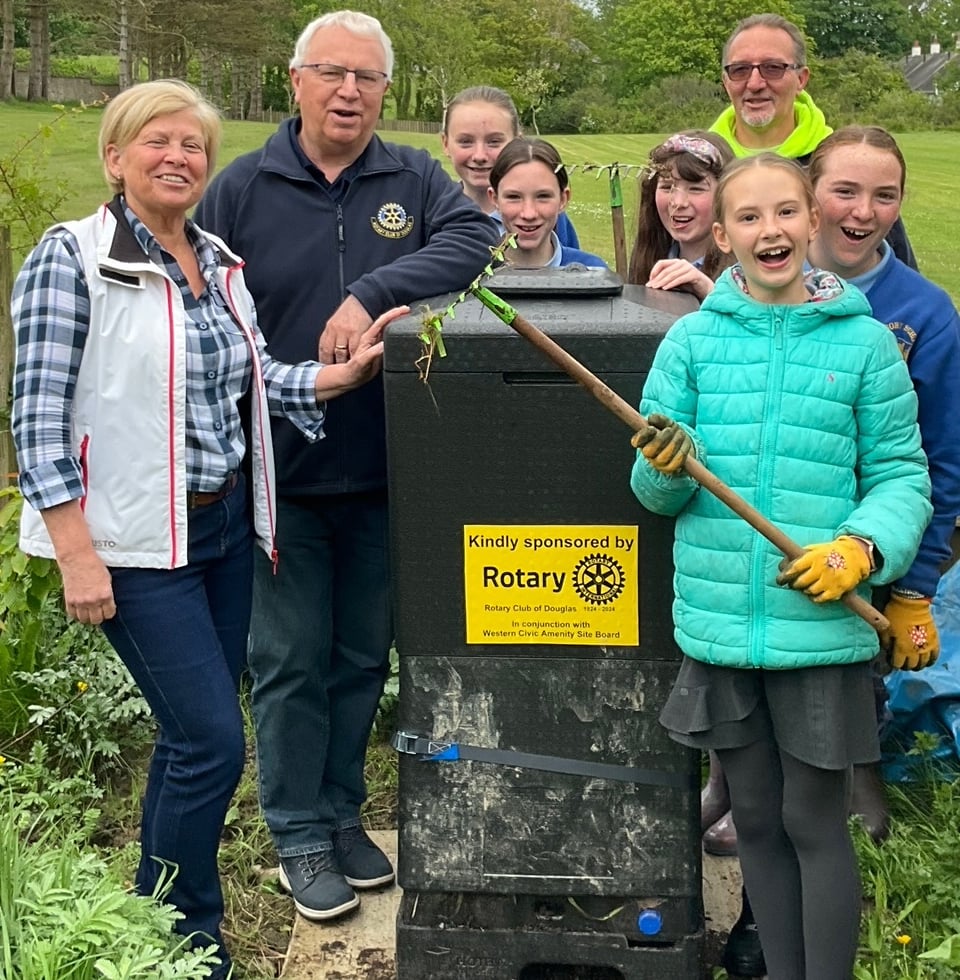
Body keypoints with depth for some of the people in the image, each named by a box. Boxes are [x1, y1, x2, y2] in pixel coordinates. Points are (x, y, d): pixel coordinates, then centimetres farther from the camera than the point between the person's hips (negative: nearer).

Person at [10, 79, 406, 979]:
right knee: (213, 743, -6)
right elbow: (39, 416, -14)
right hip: (136, 542, -7)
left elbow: (252, 381, 11)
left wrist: (344, 373, -4)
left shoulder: (220, 263, 9)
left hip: (225, 528, 7)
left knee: (193, 735, 15)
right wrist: (77, 556, -17)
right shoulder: (70, 258, -10)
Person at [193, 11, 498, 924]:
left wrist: (372, 292, -25)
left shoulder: (414, 179, 4)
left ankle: (342, 813, 32)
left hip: (385, 473, 2)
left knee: (363, 655, 14)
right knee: (290, 660, 6)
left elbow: (477, 238, -14)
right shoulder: (241, 188, 1)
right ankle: (299, 836, 22)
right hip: (281, 473, -2)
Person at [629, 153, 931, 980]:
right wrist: (666, 468, -20)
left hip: (823, 628, -2)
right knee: (756, 821, 16)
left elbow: (902, 474, 0)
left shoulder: (865, 342, -3)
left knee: (816, 826, 8)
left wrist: (862, 547, -17)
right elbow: (654, 491, 3)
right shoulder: (693, 339, 2)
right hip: (721, 625, 3)